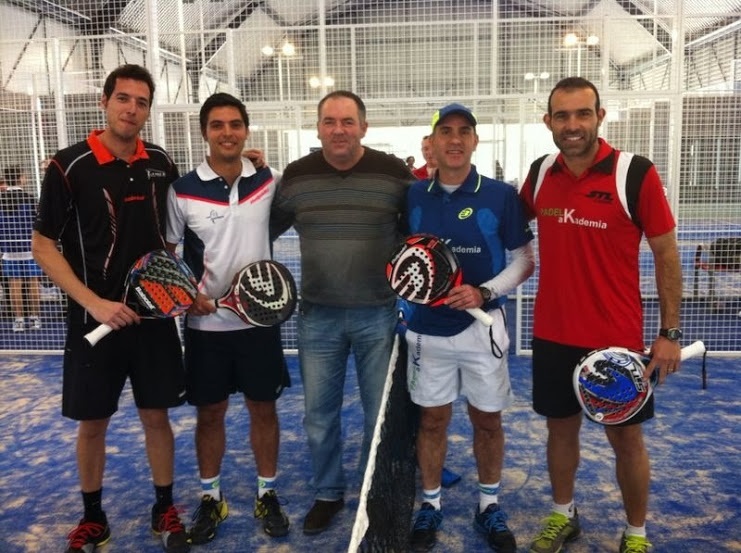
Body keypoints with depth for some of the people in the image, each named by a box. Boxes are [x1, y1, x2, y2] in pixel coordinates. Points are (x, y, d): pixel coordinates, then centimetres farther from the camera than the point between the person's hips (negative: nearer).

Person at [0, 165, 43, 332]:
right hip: (30, 247, -2)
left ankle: (19, 320, 5)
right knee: (33, 282, 4)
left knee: (15, 284, 3)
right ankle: (35, 318, 8)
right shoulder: (29, 198, -6)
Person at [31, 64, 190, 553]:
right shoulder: (70, 166, -10)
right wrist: (94, 303, -16)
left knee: (157, 416, 11)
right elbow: (43, 246, -7)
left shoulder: (162, 163, 2)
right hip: (95, 319, -2)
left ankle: (165, 510, 28)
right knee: (93, 422, 10)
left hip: (154, 315, 3)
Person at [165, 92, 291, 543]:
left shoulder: (271, 182, -2)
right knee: (210, 412, 11)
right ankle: (211, 497, 30)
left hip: (260, 319, 1)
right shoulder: (182, 191, -6)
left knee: (264, 408, 11)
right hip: (206, 323, -1)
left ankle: (267, 494, 29)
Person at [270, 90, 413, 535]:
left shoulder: (394, 173, -6)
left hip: (379, 314, -1)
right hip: (318, 315, 2)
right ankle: (327, 493, 33)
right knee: (319, 414, 12)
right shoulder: (296, 176, -1)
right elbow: (267, 229, 12)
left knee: (381, 413, 11)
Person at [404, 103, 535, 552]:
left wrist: (485, 292, -16)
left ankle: (490, 505, 32)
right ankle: (431, 504, 31)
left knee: (488, 419, 11)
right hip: (427, 327, 2)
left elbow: (525, 261, -2)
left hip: (482, 327, -1)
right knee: (432, 419, 12)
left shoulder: (501, 196, -6)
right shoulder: (413, 197, 2)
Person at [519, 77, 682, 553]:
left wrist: (670, 331, -8)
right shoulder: (540, 173, 0)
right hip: (552, 336, 4)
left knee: (626, 439, 11)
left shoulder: (635, 173, -12)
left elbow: (666, 253, -6)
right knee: (561, 427, 18)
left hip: (617, 340, -3)